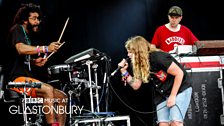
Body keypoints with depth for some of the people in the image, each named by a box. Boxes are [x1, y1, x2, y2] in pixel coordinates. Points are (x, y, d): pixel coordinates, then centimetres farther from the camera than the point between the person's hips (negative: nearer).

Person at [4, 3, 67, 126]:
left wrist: (34, 62, 7)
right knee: (48, 89, -31)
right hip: (17, 79, -9)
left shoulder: (30, 36, 21)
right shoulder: (17, 29, -6)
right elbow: (20, 49, -26)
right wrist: (45, 49, -30)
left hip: (28, 79, 10)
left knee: (62, 96, 1)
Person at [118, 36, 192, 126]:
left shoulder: (157, 57, -24)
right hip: (163, 94, 7)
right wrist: (124, 71, -5)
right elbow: (136, 86, 5)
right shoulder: (139, 65, 0)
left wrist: (172, 96, -17)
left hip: (180, 89, -7)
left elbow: (179, 73, -22)